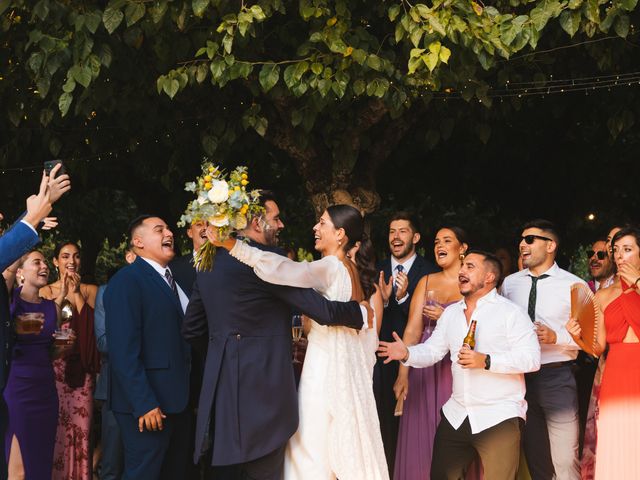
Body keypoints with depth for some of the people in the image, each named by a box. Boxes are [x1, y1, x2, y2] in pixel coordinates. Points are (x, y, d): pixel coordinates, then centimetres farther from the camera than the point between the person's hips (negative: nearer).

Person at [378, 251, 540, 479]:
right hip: (456, 415, 6)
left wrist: (486, 361, -23)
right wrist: (407, 354, -8)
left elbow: (532, 358, -15)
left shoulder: (510, 313, -7)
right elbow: (433, 350, 12)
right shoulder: (451, 313, 14)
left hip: (500, 417, -6)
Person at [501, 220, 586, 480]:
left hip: (556, 377, -4)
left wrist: (555, 336, -20)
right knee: (534, 458, 15)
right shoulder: (510, 283, 7)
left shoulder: (574, 285, -5)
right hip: (518, 376, 4)